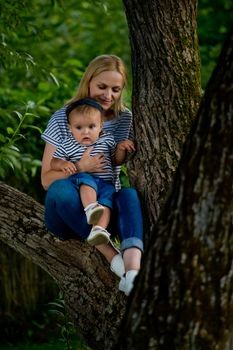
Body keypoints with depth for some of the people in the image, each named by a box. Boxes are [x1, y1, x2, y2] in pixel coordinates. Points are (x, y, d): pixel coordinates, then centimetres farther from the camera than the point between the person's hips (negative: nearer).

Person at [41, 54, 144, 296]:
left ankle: (133, 272, -56)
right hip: (67, 213, -1)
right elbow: (47, 180, -3)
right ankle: (113, 257, -41)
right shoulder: (62, 119, 0)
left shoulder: (125, 119, 8)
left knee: (130, 193, -33)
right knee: (61, 188, -36)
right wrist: (79, 167, -22)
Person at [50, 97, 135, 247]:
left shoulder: (107, 140, 16)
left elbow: (117, 161, 25)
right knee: (86, 179, -36)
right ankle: (90, 208, -57)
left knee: (107, 197, -31)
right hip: (83, 180, -1)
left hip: (105, 183, 1)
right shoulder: (67, 145, 10)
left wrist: (121, 148, 5)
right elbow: (53, 162, 10)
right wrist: (63, 164, -13)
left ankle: (100, 228, -52)